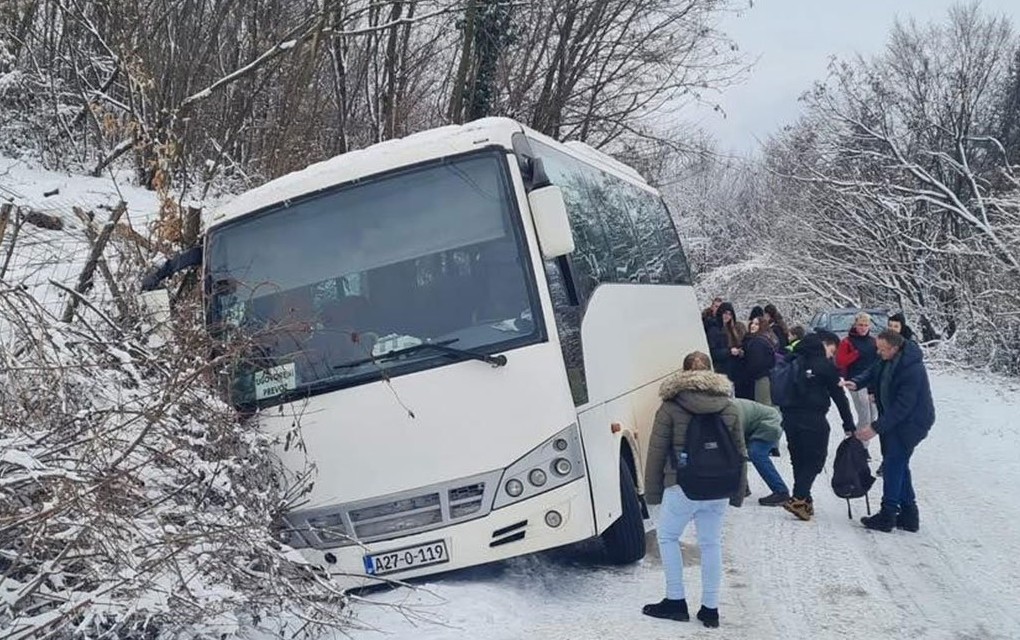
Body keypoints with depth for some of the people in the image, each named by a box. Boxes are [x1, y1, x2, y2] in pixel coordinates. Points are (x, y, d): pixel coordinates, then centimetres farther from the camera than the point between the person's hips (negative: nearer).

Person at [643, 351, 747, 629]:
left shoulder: (670, 408, -5)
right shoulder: (729, 408, 8)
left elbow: (656, 453, -4)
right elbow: (740, 452, 11)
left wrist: (652, 492, 3)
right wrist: (738, 492, 18)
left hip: (681, 488, -4)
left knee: (667, 537, 15)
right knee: (711, 544, 13)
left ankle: (676, 601, 15)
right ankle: (710, 609, 17)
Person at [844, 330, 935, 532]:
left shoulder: (912, 370, -30)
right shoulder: (888, 359, -3)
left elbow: (902, 407, -28)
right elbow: (874, 373, 15)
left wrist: (876, 428, -26)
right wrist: (857, 383, -7)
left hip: (911, 422, -10)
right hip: (895, 418, 10)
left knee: (893, 464, -11)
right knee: (898, 465, 14)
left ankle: (887, 515, -5)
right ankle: (908, 515, 23)